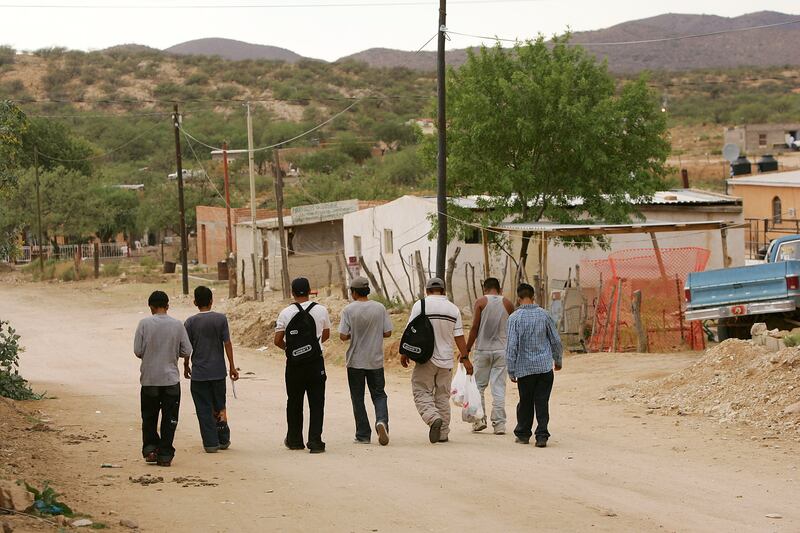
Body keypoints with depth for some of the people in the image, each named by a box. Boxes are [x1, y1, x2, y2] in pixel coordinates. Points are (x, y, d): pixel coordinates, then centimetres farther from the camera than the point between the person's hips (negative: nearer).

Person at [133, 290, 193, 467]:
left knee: (149, 417, 15)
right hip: (171, 379, 0)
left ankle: (150, 448, 5)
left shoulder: (144, 323, -6)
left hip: (149, 379, 0)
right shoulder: (177, 325, -3)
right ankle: (165, 455, 4)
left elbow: (137, 351, -6)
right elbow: (187, 351, -1)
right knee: (169, 419, 6)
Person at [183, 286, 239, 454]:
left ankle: (210, 443, 2)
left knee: (204, 409, 3)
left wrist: (186, 366, 14)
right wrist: (232, 367, 3)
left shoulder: (190, 322, -5)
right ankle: (223, 440, 20)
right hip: (218, 370, 1)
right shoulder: (221, 319, -4)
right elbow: (227, 343, -4)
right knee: (219, 406, 16)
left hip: (199, 372, -1)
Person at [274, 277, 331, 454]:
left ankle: (294, 440, 22)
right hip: (316, 362, 0)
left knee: (294, 403, 13)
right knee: (317, 403, 3)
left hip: (294, 363, 0)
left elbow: (278, 341, -4)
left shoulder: (286, 313, -6)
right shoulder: (321, 310, -1)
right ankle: (315, 442, -3)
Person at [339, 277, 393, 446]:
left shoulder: (348, 310, -10)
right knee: (379, 395, 12)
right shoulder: (380, 308, -3)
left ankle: (363, 435, 9)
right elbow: (387, 332, -2)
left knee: (358, 399, 8)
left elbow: (343, 336, -14)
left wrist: (353, 335, 7)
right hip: (376, 361, 2)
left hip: (355, 361, -2)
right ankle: (381, 421, -15)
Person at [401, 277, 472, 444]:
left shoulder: (420, 305, -5)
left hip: (426, 359, -4)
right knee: (443, 396, 11)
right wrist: (465, 358, 7)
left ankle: (433, 418, -25)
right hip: (446, 359, 4)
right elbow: (459, 336, 3)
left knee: (421, 392, 1)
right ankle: (443, 433, 12)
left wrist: (404, 353, 4)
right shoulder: (453, 309, 5)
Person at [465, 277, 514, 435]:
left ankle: (480, 419, 7)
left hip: (482, 349, -2)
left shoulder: (480, 302, -3)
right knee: (499, 387, 2)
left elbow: (475, 327, -7)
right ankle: (499, 424, -1)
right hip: (502, 350, 2)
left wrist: (467, 349, -2)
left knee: (478, 386, 11)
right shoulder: (508, 303, 4)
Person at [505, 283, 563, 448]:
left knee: (525, 403, 12)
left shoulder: (515, 318, -7)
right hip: (545, 366, 2)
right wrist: (558, 360, 24)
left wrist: (511, 371, -3)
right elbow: (556, 340, 9)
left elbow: (512, 346, -10)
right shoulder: (544, 315, 2)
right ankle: (542, 436, -3)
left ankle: (523, 434, 22)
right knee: (542, 402, 2)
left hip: (525, 368, -2)